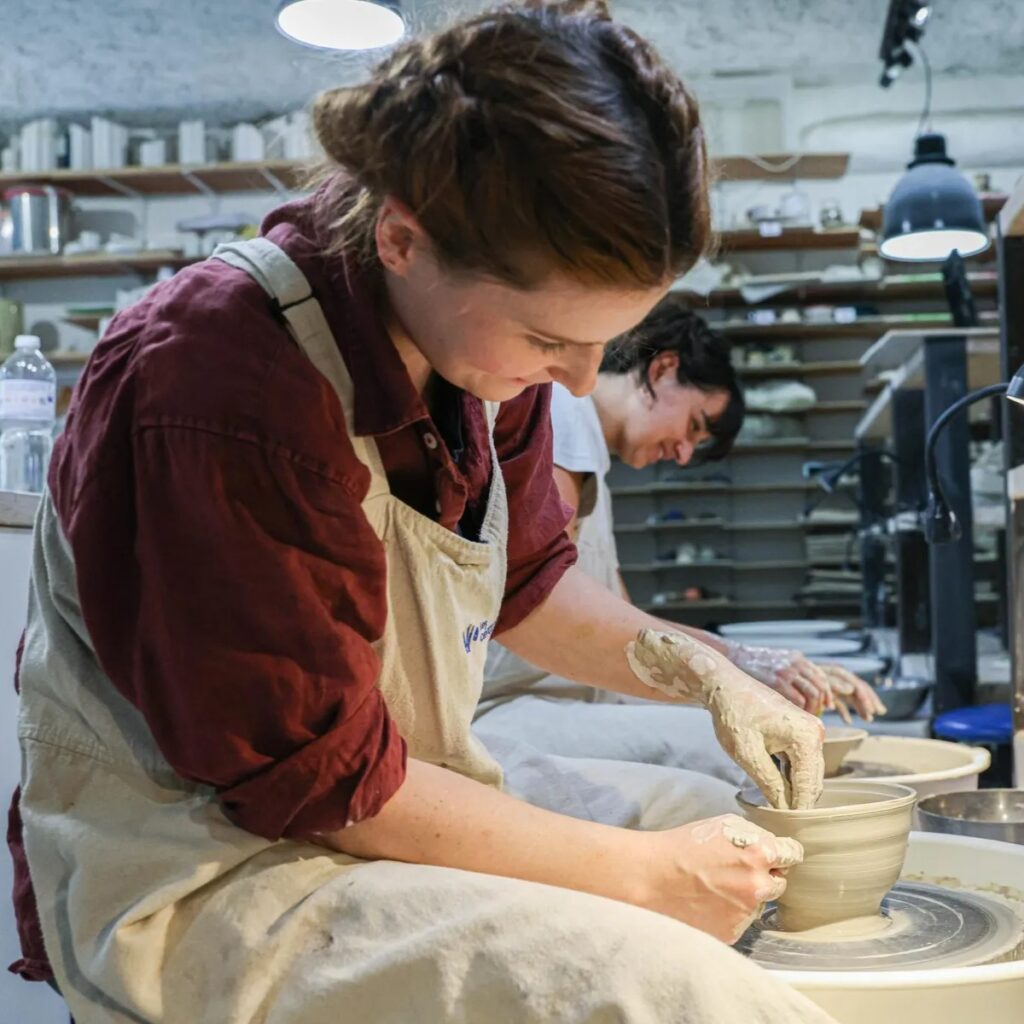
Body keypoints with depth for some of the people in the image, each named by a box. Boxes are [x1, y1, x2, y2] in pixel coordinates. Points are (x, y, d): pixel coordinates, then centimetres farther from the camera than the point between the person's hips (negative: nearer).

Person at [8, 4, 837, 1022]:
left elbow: (526, 581, 12)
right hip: (206, 888, -8)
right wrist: (645, 872, -18)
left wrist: (704, 673, -2)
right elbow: (323, 781, -23)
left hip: (400, 797, 8)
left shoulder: (485, 327, -4)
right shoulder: (221, 402, -30)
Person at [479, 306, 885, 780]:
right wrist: (737, 661, -19)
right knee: (723, 748, -25)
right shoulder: (561, 410, -7)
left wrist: (796, 671, 7)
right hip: (492, 714, -10)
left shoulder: (589, 459, 23)